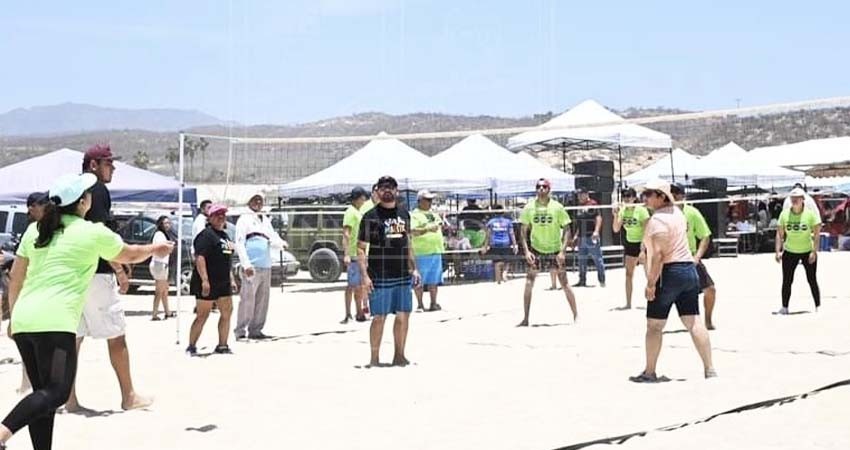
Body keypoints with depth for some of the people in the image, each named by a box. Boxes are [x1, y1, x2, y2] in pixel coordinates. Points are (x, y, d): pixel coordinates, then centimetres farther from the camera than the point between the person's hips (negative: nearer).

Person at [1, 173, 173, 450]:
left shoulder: (34, 230, 15)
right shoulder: (94, 233, 1)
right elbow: (130, 255, 18)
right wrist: (154, 249, 38)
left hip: (23, 320, 7)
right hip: (54, 323, -7)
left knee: (43, 392, 13)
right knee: (56, 392, -10)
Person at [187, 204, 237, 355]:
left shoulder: (225, 235, 18)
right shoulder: (206, 235, -11)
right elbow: (199, 257, -20)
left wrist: (231, 279, 21)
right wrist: (204, 280, -26)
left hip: (223, 283, 9)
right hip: (208, 283, -9)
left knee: (227, 312, 7)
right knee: (202, 315, -4)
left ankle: (222, 345, 16)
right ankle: (191, 347, 4)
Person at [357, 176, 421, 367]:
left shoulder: (404, 214, 13)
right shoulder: (370, 216, -4)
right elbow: (361, 248, -5)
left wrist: (413, 268, 15)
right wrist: (364, 275, -14)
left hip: (403, 275, 5)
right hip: (380, 277, -5)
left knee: (403, 315, 8)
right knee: (379, 317, -2)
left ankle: (399, 356, 19)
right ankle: (374, 359, 7)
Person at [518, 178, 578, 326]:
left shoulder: (557, 207, -7)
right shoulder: (529, 207, -3)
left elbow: (567, 230, -5)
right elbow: (524, 231, 2)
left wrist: (563, 251, -14)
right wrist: (526, 251, -10)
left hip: (555, 250, -1)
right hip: (536, 250, 2)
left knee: (564, 283, 1)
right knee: (528, 283, -4)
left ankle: (576, 315, 12)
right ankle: (526, 319, 4)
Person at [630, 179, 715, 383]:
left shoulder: (657, 220, -15)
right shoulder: (677, 212, 14)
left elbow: (658, 255, -21)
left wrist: (651, 283, -20)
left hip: (669, 273, -9)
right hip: (689, 270, 9)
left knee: (654, 326, 1)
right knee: (694, 322, 8)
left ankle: (649, 372, 6)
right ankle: (710, 369, 6)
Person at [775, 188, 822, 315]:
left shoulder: (811, 213, -8)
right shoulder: (784, 214, -1)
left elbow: (817, 234, -8)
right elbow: (780, 234, 3)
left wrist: (814, 252, -15)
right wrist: (778, 251, -4)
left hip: (808, 251, -2)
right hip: (789, 252, 2)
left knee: (812, 280, 3)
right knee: (786, 281, 3)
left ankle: (818, 307, 12)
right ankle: (784, 308, 10)